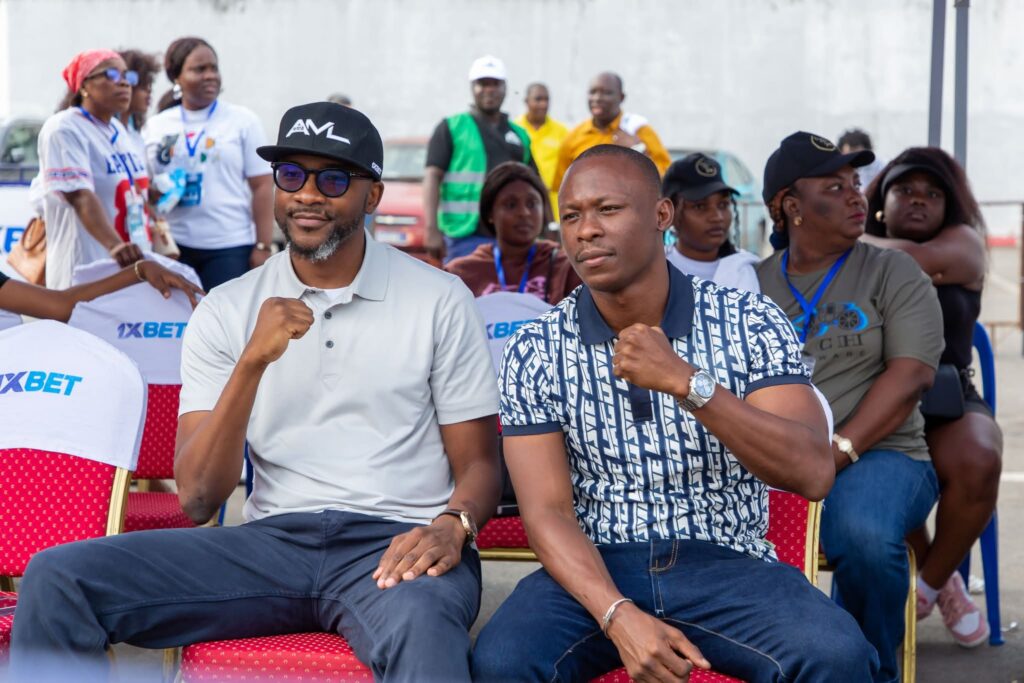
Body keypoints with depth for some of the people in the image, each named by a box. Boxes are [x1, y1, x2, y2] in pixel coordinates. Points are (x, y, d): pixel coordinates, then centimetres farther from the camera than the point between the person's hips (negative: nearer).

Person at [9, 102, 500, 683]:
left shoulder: (441, 301, 6)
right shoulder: (226, 312, 10)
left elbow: (478, 464, 7)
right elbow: (198, 500, 1)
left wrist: (452, 526, -17)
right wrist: (253, 360, -12)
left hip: (395, 543, -3)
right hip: (273, 540, 3)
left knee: (421, 627, -42)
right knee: (57, 577, -17)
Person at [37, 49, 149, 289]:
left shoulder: (117, 128, 14)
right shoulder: (64, 130, -12)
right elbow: (81, 197, -25)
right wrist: (114, 244, -40)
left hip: (132, 265, 8)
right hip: (86, 274, -8)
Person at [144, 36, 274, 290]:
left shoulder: (243, 121, 2)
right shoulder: (156, 126, 10)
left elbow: (262, 187, -1)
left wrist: (262, 247, -7)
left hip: (229, 248, -2)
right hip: (172, 247, 3)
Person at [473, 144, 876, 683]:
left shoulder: (751, 324, -2)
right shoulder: (535, 352, 0)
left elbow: (811, 474, -14)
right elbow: (547, 511, -6)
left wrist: (685, 383, -25)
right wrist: (619, 617, -24)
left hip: (728, 563, 0)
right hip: (595, 569, 1)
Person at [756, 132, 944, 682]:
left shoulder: (892, 274, 8)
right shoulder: (752, 284, 15)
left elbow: (911, 374, -5)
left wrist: (840, 450, -17)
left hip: (875, 453, -2)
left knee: (865, 536, -37)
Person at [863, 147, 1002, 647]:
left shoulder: (963, 243, 8)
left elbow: (915, 260, -13)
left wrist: (856, 241, 3)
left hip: (948, 401, 1)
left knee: (978, 461, -33)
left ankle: (930, 579, -5)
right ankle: (938, 582, -5)